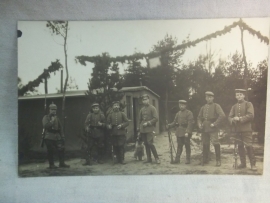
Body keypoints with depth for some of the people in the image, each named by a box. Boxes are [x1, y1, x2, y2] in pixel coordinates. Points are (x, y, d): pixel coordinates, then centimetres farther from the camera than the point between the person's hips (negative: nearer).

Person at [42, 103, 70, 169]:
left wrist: (62, 136, 13)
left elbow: (60, 127, 18)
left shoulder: (56, 118, 17)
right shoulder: (46, 117, 0)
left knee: (61, 149, 0)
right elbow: (45, 126, -16)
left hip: (57, 137, 5)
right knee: (50, 151, -2)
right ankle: (51, 165, 9)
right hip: (49, 137, -5)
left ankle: (62, 163, 10)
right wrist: (52, 121, -16)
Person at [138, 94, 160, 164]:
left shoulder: (152, 108, -3)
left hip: (149, 129, -5)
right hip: (143, 129, 5)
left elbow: (156, 118, -9)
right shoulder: (142, 109, 12)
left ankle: (156, 158, -1)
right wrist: (139, 128, 12)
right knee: (146, 144, 7)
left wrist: (148, 123, -14)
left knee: (150, 143, -13)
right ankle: (149, 158, 15)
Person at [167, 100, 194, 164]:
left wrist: (187, 132, -22)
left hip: (186, 132, -5)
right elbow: (175, 122, 13)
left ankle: (188, 159, 12)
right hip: (179, 132, 5)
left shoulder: (189, 113, -6)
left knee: (187, 146, 3)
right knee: (179, 146, 8)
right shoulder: (178, 113, 12)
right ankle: (177, 159, 11)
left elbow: (190, 123, -13)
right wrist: (170, 125, -6)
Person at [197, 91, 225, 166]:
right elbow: (199, 117, 22)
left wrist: (215, 124, -15)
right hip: (204, 128, 5)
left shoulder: (216, 106, 0)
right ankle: (205, 159, 22)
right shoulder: (203, 107, 15)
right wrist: (199, 124, 3)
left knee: (215, 143, -12)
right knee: (205, 144, 9)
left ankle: (218, 160, 0)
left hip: (213, 128, -5)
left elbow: (222, 116, -12)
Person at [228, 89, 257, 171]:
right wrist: (232, 120, -13)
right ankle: (243, 163, 18)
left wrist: (240, 119, -18)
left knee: (249, 146, -8)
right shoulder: (234, 106, 16)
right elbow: (230, 116, 10)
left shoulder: (248, 104, 3)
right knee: (240, 146, 8)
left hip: (246, 129, -4)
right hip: (237, 129, 5)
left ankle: (253, 164, 0)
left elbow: (251, 115, -10)